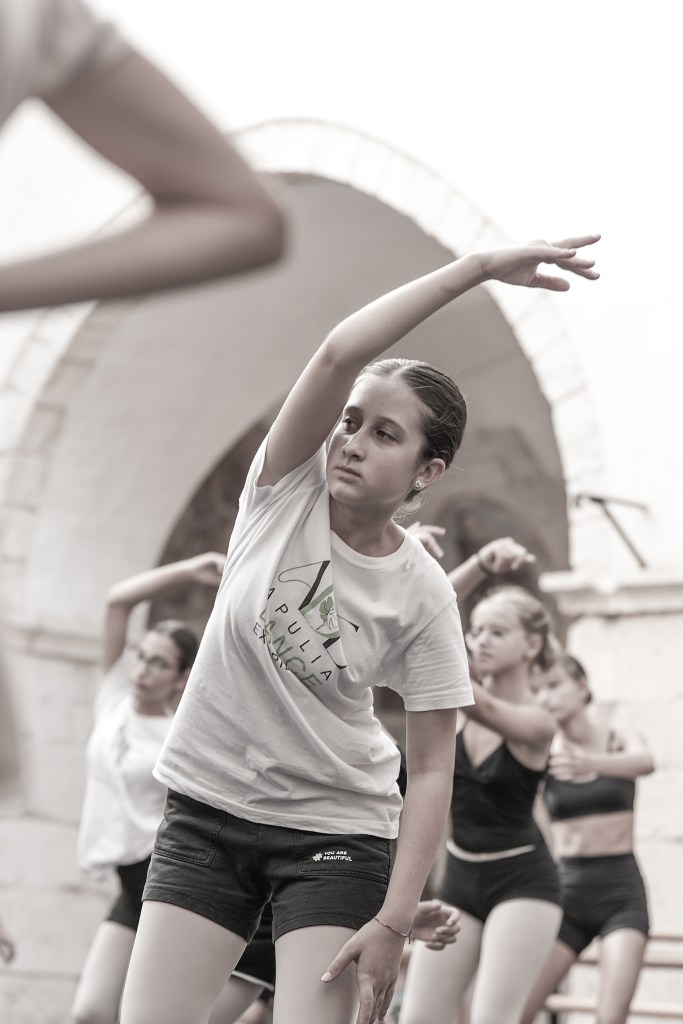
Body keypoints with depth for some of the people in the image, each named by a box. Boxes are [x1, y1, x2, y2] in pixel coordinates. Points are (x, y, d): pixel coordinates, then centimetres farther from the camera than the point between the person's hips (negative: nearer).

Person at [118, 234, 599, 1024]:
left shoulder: (422, 597, -12)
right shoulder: (286, 491, -9)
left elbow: (432, 771, -10)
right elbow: (339, 354, -26)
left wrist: (394, 921, -19)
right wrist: (479, 267, -29)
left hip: (335, 831, -1)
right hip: (207, 808, 2)